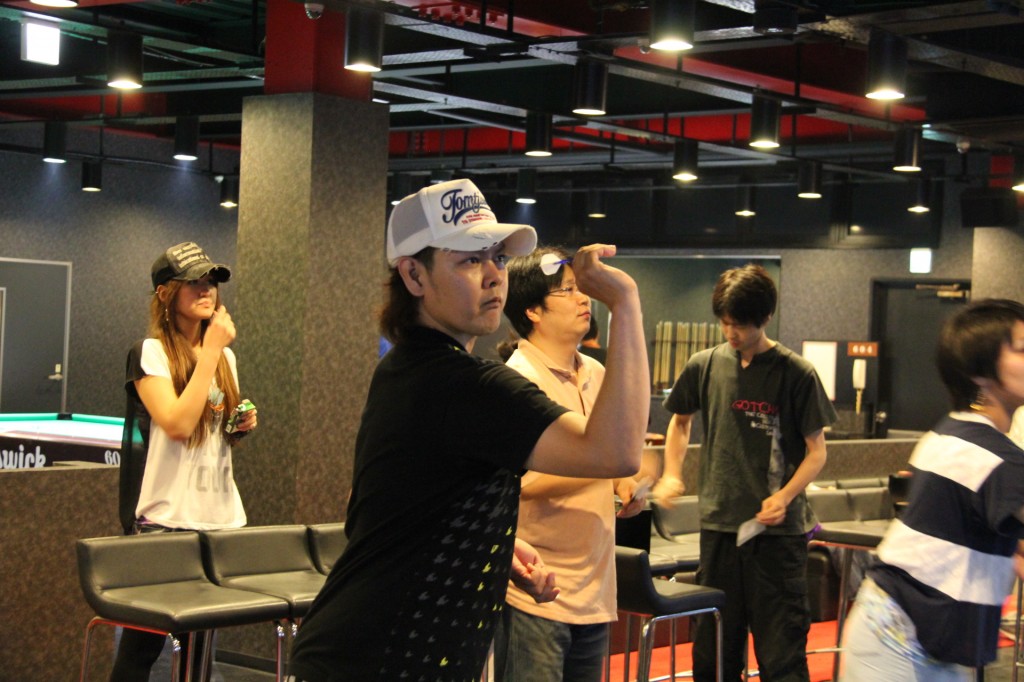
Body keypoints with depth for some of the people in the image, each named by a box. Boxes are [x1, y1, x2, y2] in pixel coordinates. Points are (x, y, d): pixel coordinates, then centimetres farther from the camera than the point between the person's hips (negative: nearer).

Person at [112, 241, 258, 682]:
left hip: (219, 515, 7)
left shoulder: (224, 355, 12)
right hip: (163, 517, -6)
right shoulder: (150, 353, -8)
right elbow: (178, 424, -22)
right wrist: (211, 350, -17)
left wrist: (241, 426, 2)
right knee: (142, 643, -2)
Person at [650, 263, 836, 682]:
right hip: (719, 523, 4)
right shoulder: (704, 367, 5)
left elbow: (816, 450, 0)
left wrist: (785, 496, -15)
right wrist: (672, 475, 9)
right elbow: (680, 420, 23)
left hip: (778, 530, -3)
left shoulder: (796, 373, -4)